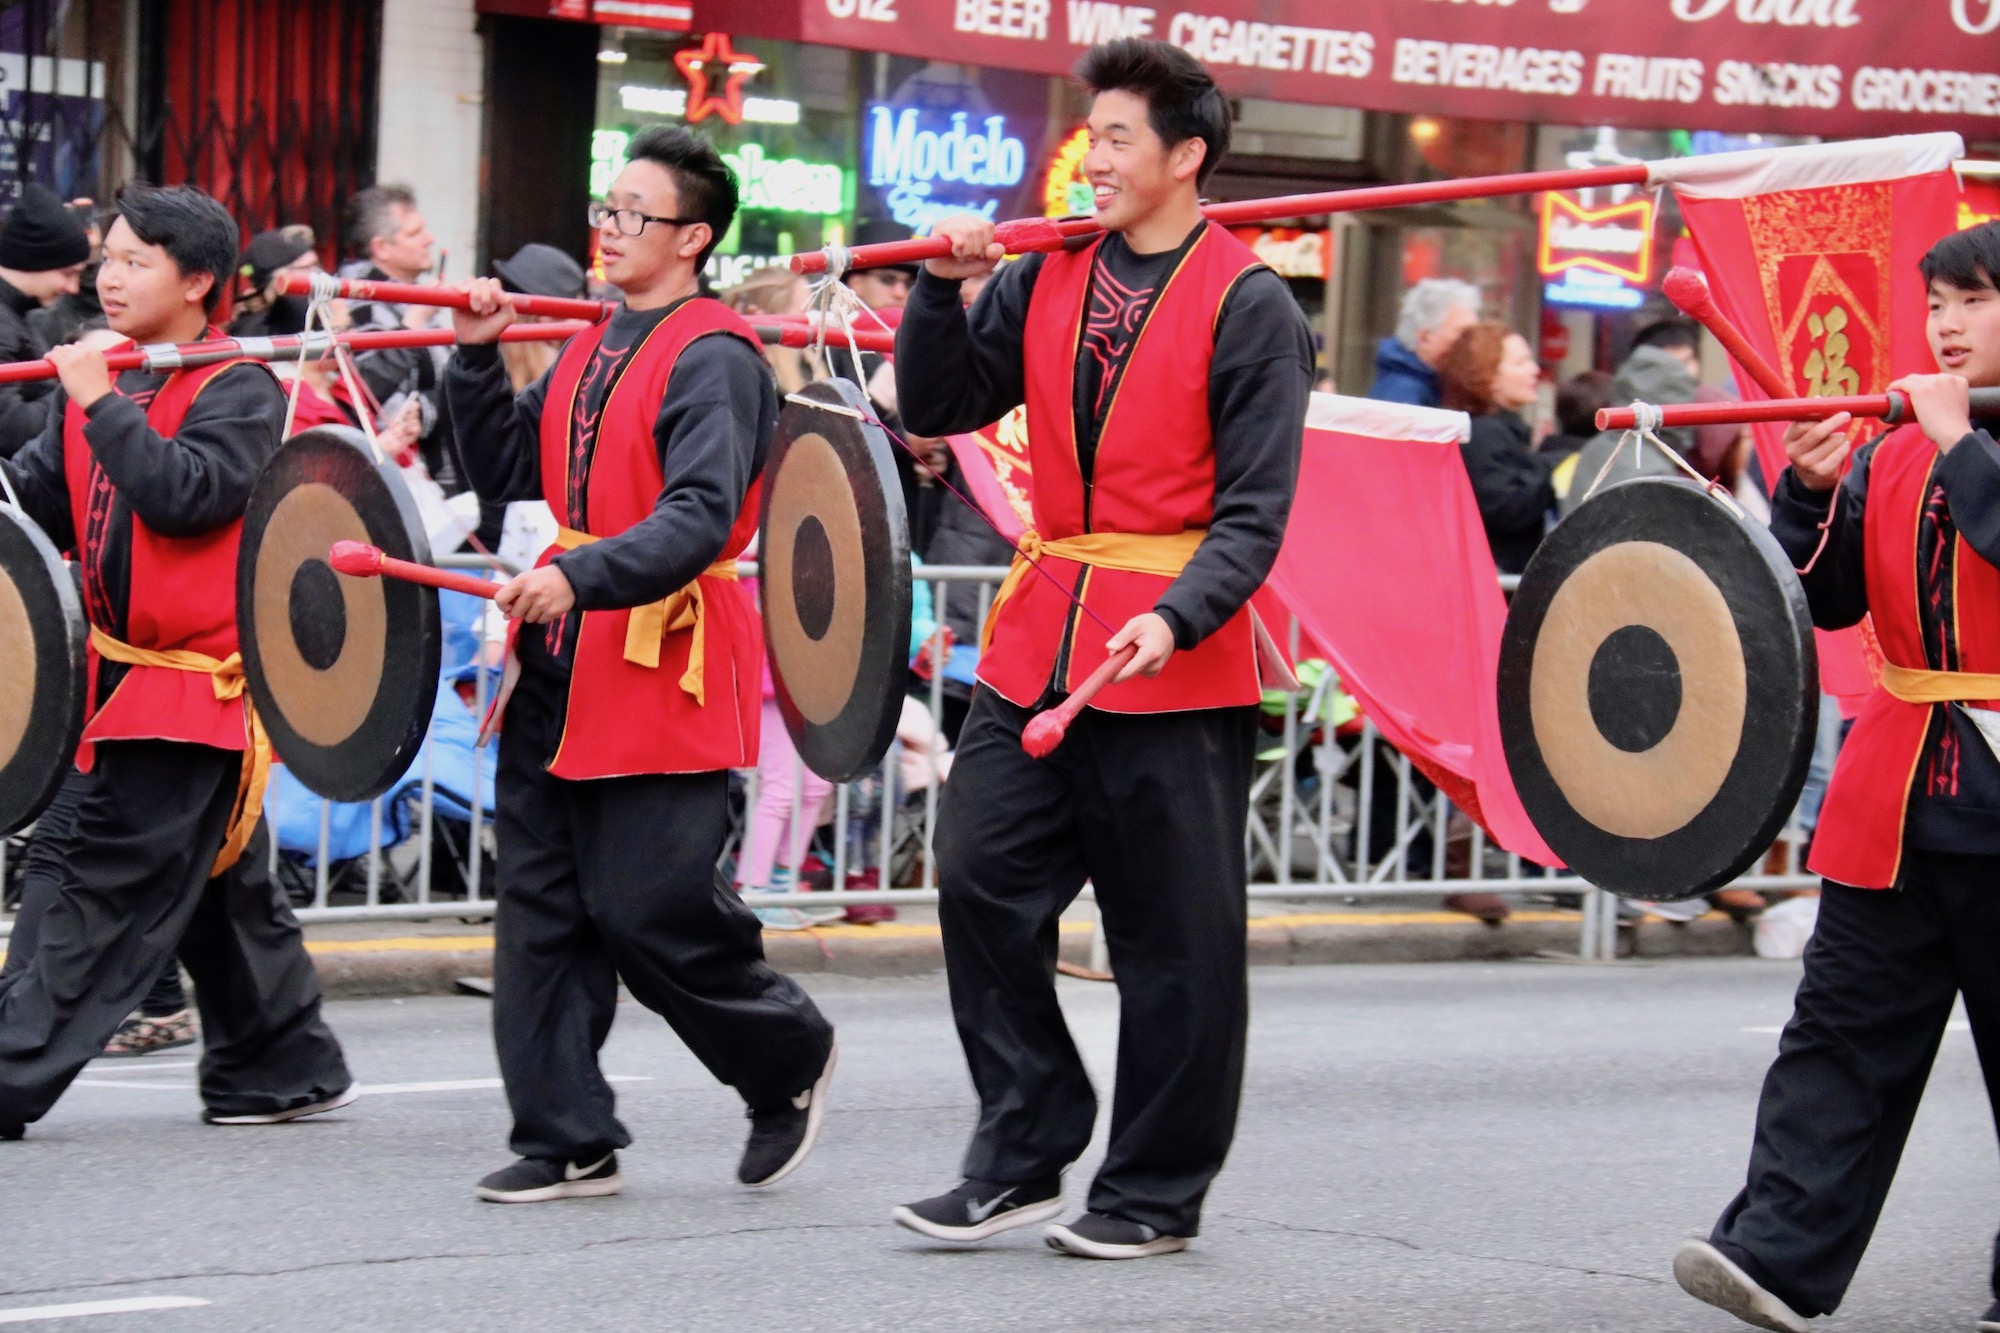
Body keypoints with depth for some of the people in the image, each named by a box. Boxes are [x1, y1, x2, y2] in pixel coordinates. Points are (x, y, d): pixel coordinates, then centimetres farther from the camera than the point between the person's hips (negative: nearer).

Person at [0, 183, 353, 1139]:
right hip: (124, 664, 8)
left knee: (109, 885, -10)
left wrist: (102, 405, -22)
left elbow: (186, 494, -26)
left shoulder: (239, 391, -10)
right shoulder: (94, 381, 11)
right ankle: (287, 1069, 26)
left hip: (198, 680, -8)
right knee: (219, 886, 16)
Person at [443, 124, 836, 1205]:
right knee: (543, 905, 5)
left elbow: (700, 519, -21)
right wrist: (477, 359, 6)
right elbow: (508, 475, 18)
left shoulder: (715, 357, -11)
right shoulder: (593, 347, 16)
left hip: (664, 661, -8)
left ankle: (791, 1058, 18)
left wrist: (581, 576, -34)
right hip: (562, 665, 8)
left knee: (649, 910, -7)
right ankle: (567, 1139, 11)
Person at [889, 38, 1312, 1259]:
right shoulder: (1049, 279, 10)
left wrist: (1175, 620, -24)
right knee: (981, 880, -1)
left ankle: (1156, 1193, 14)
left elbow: (1254, 511, -10)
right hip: (1039, 643, 5)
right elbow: (938, 408, 12)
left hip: (1175, 662, -5)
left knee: (1174, 938, 2)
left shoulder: (1248, 306, -6)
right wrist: (944, 288, -2)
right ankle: (1024, 1157, 11)